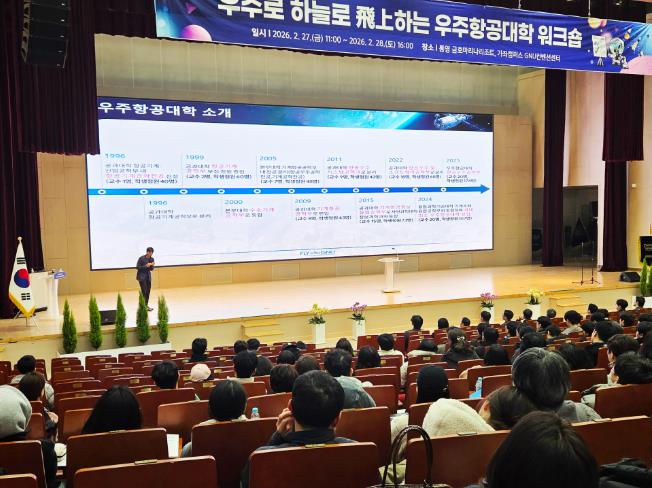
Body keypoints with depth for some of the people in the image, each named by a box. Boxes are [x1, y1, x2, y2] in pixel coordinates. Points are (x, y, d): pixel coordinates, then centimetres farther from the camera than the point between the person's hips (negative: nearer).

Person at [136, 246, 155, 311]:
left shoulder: (151, 259, 6)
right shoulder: (141, 258, -11)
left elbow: (151, 269, 10)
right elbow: (137, 267, -10)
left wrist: (152, 266, -13)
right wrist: (146, 266, -20)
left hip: (148, 277, 6)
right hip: (142, 277, -6)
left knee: (148, 291, 6)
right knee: (144, 291, -11)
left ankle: (146, 305, 15)